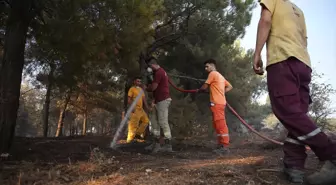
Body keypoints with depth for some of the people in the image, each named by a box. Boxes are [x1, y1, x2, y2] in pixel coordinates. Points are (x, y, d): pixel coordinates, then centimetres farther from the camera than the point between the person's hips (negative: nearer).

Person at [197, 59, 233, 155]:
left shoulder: (213, 73, -5)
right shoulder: (220, 76, 22)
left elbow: (204, 87, -5)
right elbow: (230, 87, 24)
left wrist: (198, 90, 15)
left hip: (217, 103, -10)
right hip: (220, 102, 10)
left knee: (221, 124, -11)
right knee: (217, 124, 13)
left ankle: (225, 147, -10)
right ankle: (221, 145, 18)